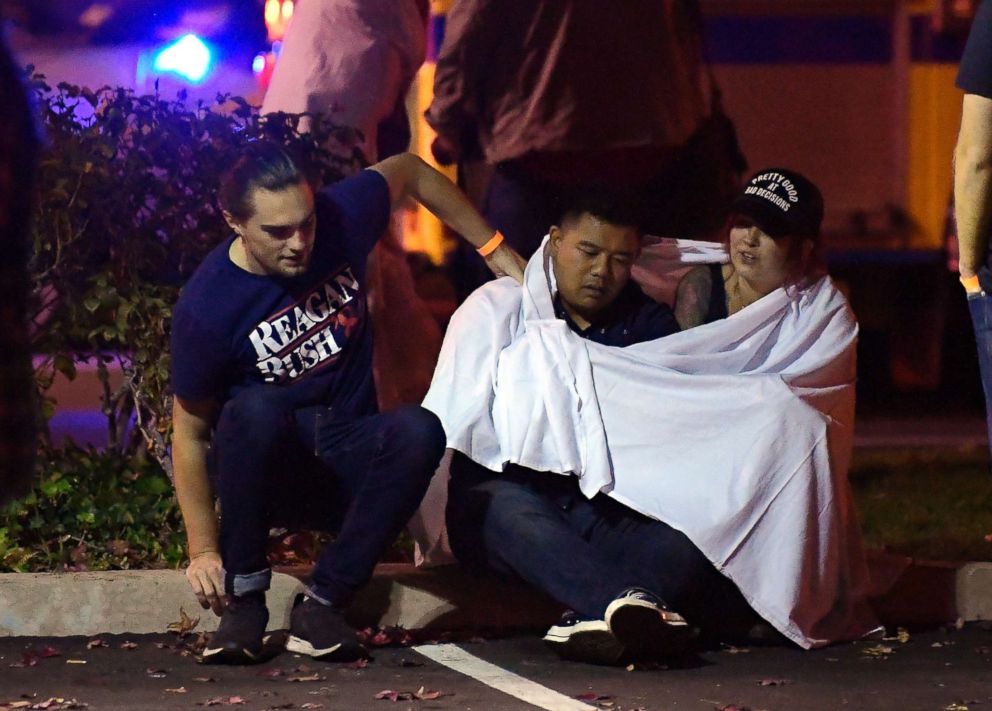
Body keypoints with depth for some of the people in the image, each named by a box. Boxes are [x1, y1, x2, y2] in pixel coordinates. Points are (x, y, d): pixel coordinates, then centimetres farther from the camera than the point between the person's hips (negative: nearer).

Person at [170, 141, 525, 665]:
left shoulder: (341, 218, -9)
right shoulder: (207, 307, -18)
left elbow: (409, 170, 12)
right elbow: (190, 431, -8)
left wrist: (495, 251, 14)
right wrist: (203, 550, -12)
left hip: (347, 464, 3)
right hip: (264, 467, -3)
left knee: (420, 430, -30)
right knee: (255, 408, -38)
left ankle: (322, 605, -24)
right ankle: (244, 603, -22)